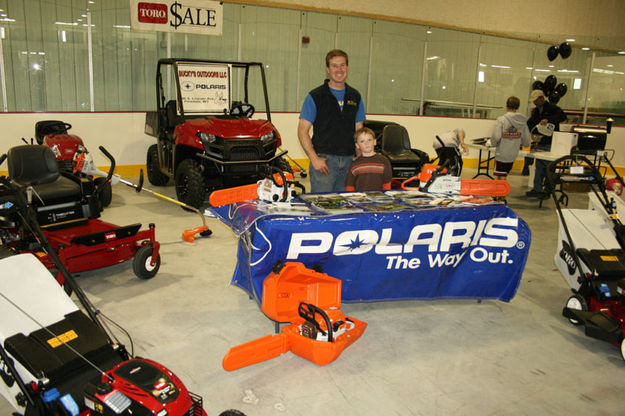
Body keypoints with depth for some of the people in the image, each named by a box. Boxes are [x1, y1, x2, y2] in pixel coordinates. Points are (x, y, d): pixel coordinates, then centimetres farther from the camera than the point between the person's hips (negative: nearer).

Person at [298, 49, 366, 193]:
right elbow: (302, 131, -5)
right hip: (324, 159, -4)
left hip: (349, 160, 4)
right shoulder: (315, 96, -1)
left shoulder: (355, 97, 12)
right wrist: (314, 158, -15)